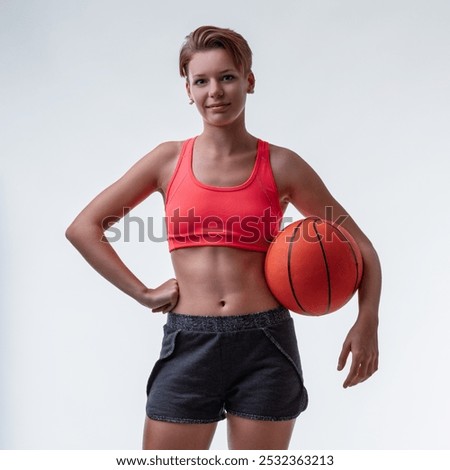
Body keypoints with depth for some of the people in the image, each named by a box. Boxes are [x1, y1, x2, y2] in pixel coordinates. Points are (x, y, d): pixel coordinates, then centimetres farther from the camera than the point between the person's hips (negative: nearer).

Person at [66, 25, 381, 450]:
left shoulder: (280, 166, 0)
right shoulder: (169, 160, 3)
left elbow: (356, 244, 7)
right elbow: (83, 228, 6)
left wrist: (367, 319, -8)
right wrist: (143, 294, -2)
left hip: (265, 347, 0)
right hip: (189, 346, 1)